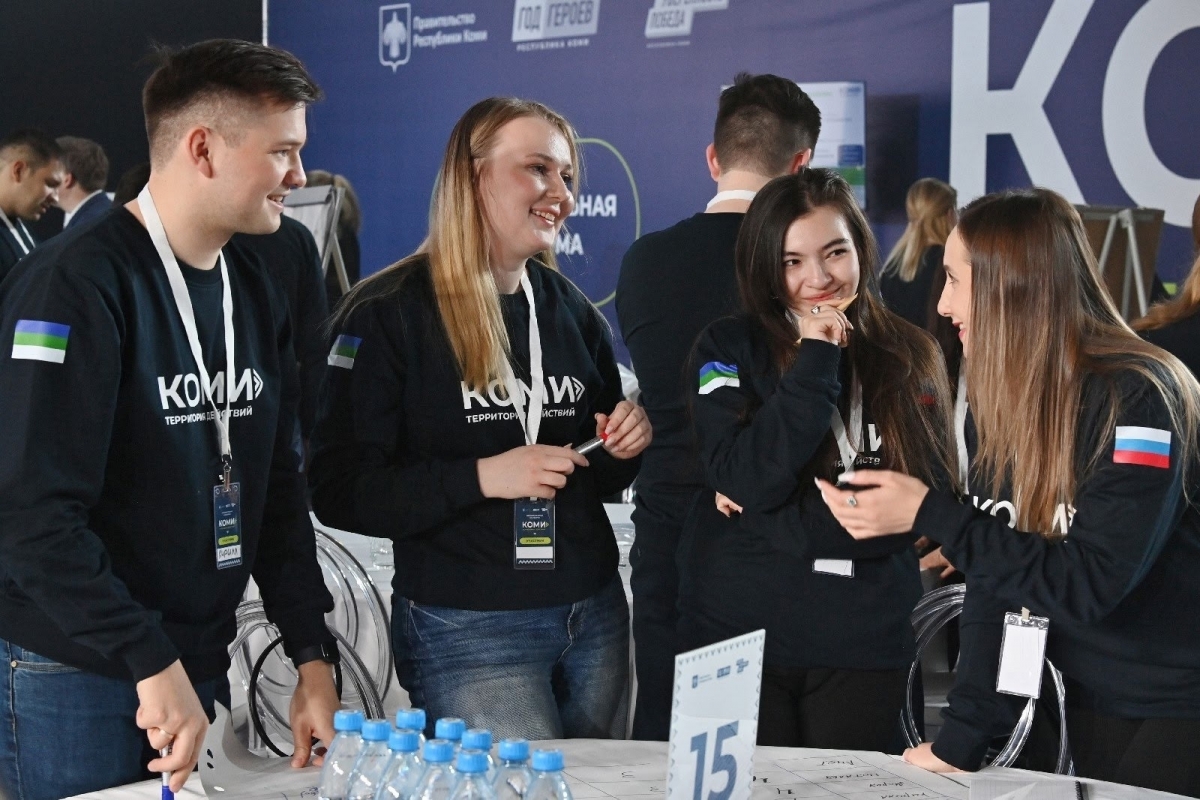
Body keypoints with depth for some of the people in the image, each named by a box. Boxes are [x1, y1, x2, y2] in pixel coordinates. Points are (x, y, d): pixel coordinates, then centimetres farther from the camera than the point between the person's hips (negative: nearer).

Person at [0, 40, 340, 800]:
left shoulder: (256, 294, 8)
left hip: (198, 666, 7)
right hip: (73, 677, -7)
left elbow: (278, 487, 11)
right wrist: (153, 665, -23)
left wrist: (314, 656, 3)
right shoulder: (75, 286, -17)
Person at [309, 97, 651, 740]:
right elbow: (338, 491, -15)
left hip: (594, 615, 7)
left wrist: (625, 447, -3)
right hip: (465, 631, -6)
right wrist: (481, 477, -23)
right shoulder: (386, 313, -9)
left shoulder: (573, 312, 10)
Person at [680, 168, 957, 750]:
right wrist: (816, 362, -16)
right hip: (738, 635, -1)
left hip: (865, 646, 1)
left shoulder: (911, 358, 3)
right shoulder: (728, 349, -1)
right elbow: (747, 481, -13)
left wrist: (781, 521, -11)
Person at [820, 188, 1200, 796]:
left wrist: (928, 514, -24)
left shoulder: (1136, 401, -22)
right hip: (1079, 703, 7)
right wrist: (961, 737, -9)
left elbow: (1087, 585, -28)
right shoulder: (992, 404, 1)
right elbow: (994, 580, -2)